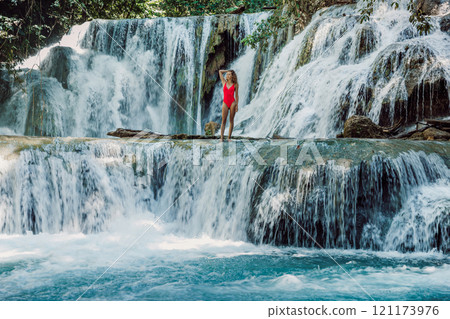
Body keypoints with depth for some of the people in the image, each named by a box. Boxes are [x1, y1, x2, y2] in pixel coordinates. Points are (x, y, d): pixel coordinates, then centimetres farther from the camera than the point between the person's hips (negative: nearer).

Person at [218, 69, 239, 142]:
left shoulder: (235, 85, 5)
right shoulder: (224, 82, 10)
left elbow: (236, 95, 6)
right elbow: (220, 71, 15)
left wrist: (237, 105, 0)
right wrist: (228, 70, 18)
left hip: (232, 103, -1)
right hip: (225, 103, 1)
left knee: (231, 120, 2)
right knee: (223, 121, -5)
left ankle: (229, 137, 5)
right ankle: (221, 137, -10)